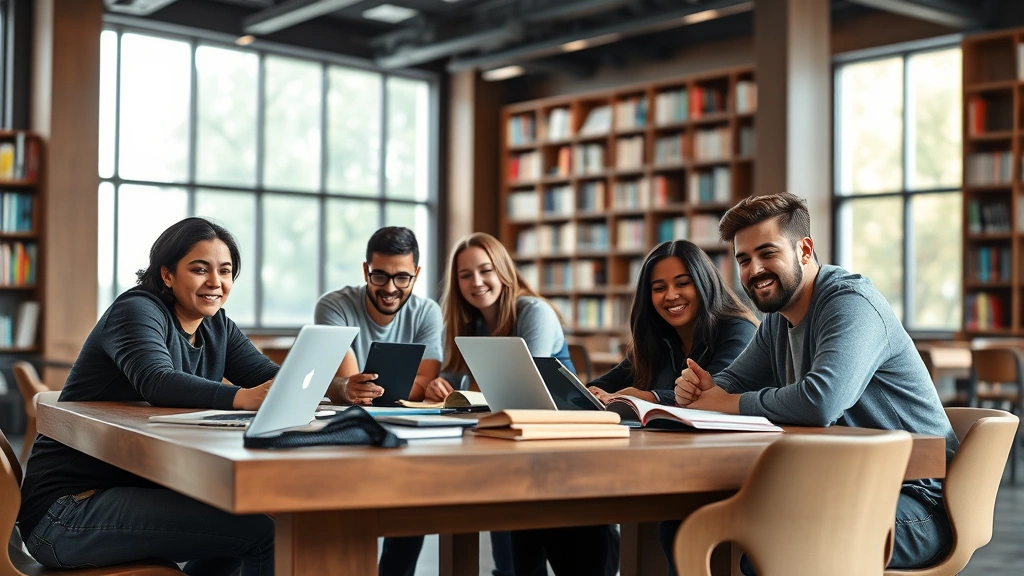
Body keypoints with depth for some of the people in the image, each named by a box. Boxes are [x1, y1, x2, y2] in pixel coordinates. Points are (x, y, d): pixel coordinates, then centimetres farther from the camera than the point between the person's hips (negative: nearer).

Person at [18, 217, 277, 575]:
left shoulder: (216, 326, 12)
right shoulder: (138, 311, -12)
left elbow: (267, 375, 0)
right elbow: (156, 381, -31)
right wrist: (243, 398, -47)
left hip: (140, 489, 9)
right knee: (264, 527, -21)